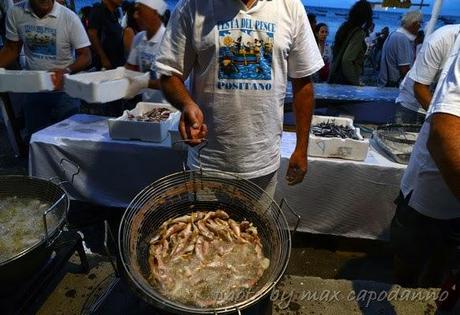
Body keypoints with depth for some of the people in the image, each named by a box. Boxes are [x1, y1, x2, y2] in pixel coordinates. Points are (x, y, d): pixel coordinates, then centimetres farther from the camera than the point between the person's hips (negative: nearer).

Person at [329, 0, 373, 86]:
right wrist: (356, 82, -16)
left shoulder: (344, 26, 7)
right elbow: (347, 60, -23)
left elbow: (335, 51, 13)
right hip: (346, 81, -8)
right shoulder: (359, 32, -14)